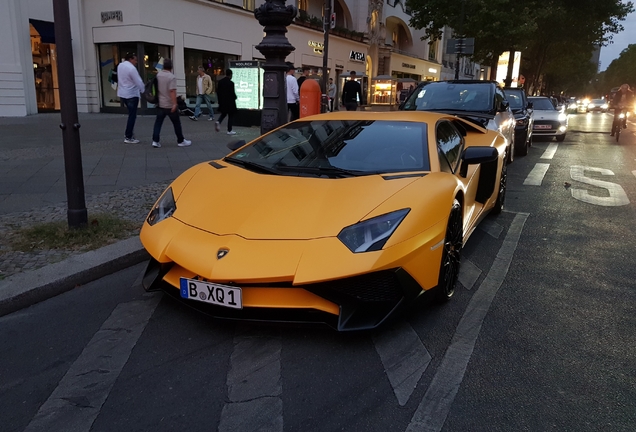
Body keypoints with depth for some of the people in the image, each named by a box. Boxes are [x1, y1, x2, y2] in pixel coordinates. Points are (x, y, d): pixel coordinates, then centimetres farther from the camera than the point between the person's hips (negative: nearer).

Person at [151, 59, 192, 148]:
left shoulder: (158, 75, 7)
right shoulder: (172, 77, -16)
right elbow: (172, 91, -24)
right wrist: (175, 103, -25)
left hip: (160, 104, 6)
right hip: (170, 105, -6)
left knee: (158, 122, 7)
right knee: (176, 123, 6)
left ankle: (155, 141, 0)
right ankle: (181, 141, 14)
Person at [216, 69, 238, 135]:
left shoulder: (220, 82, 2)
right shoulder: (231, 83, -18)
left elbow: (217, 91, 6)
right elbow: (232, 93, -18)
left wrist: (220, 99, 17)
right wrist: (235, 97, 3)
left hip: (222, 102, 6)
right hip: (230, 102, -6)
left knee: (223, 113, 23)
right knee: (231, 116, 6)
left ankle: (218, 122, -4)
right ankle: (229, 130, 9)